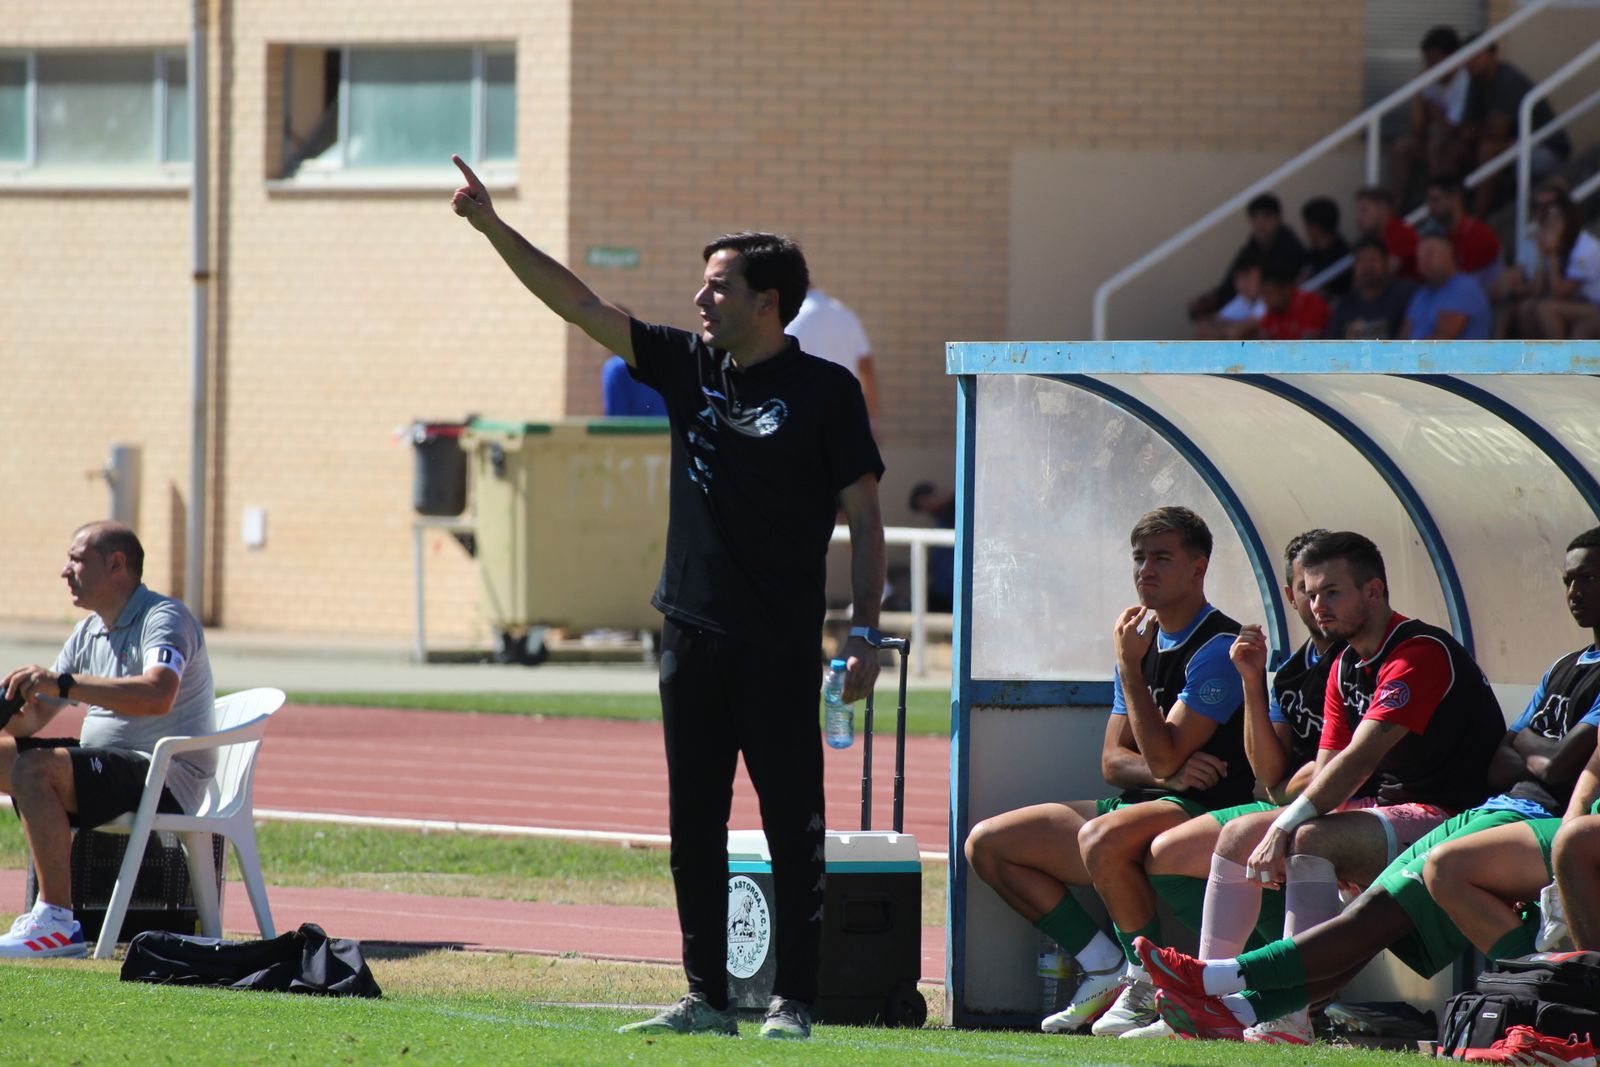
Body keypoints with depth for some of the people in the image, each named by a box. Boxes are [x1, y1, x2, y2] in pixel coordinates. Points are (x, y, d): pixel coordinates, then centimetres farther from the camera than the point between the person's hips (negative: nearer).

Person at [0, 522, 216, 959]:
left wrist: (64, 684, -34)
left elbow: (158, 695, -32)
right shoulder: (89, 631, 17)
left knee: (36, 769, -29)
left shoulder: (164, 619, -11)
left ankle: (59, 924, -31)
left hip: (165, 777, -9)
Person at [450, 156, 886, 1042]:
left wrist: (865, 632, -12)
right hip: (693, 637, 6)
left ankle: (793, 1002, 0)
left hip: (781, 646, -6)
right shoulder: (688, 366, 9)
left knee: (793, 827, -3)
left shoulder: (824, 390, -4)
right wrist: (492, 227, 1)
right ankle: (707, 998, 14)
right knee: (695, 828, 8)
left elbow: (864, 515, -4)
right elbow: (578, 305, 8)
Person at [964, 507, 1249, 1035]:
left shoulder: (1218, 648, -12)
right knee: (986, 844, 2)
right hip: (1136, 805, 9)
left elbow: (1163, 755, -20)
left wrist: (1129, 666, -16)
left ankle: (1152, 985, -20)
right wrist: (1168, 773, -8)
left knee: (1101, 838, -40)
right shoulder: (1145, 640, 16)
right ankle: (1106, 970, 0)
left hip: (1199, 812, -9)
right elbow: (1113, 761, 14)